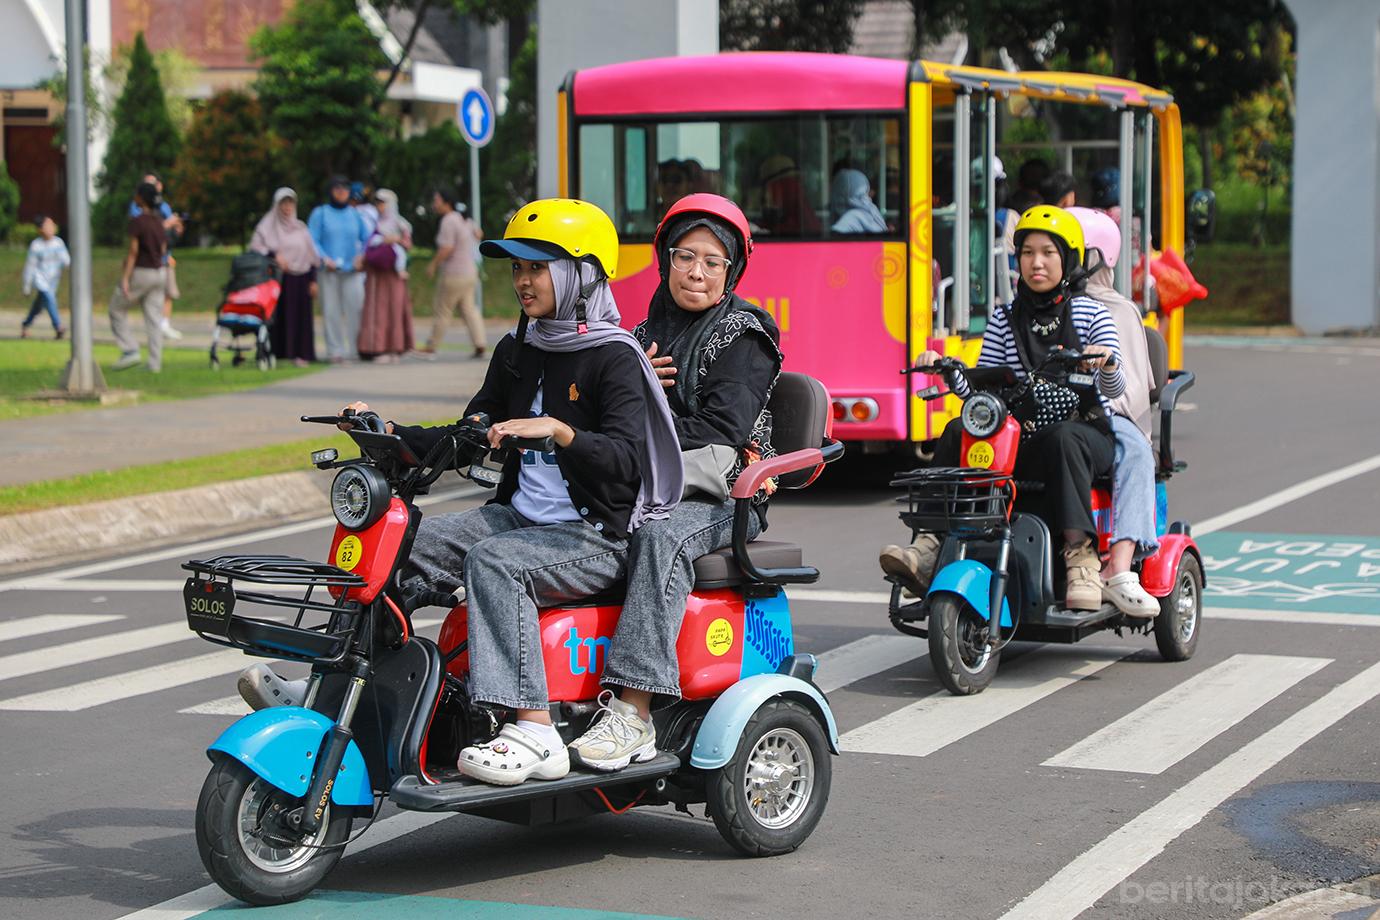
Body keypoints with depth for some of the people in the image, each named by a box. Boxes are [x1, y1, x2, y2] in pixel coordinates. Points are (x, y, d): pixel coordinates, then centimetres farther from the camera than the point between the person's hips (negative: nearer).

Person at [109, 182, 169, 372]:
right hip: (159, 272, 6)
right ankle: (155, 363, 4)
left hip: (140, 272, -6)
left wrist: (125, 278, -16)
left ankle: (129, 350, 0)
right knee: (154, 320, 6)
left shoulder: (137, 222, -14)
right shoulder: (159, 221, 7)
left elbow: (133, 251, -16)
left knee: (117, 309, 11)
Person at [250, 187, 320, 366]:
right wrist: (274, 255, -19)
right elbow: (255, 247, -5)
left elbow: (311, 256, 13)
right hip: (276, 276, -2)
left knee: (300, 316, -3)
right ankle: (277, 353, -5)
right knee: (278, 316, -7)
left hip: (299, 279, 2)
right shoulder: (267, 226, 6)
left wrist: (313, 280, 5)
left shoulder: (300, 228, 14)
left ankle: (299, 353, -1)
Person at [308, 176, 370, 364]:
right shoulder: (320, 213, 8)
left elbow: (367, 238, 16)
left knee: (356, 308, -9)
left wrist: (362, 256, -2)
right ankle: (335, 350, 2)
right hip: (329, 271, -1)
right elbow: (312, 240, 2)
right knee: (331, 311, -2)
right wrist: (324, 258, -13)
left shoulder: (355, 214, 14)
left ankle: (357, 349, -5)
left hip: (352, 270, 1)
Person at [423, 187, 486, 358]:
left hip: (453, 275, -9)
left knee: (441, 310, 2)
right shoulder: (462, 218, 9)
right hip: (469, 272, 9)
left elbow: (446, 249, -24)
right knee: (468, 309, 10)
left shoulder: (448, 222, -18)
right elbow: (478, 233, 26)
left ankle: (432, 347, 11)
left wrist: (433, 265, -12)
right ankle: (480, 345, 1)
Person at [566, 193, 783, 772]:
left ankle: (633, 713, -46)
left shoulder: (743, 335, 1)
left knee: (661, 535, -38)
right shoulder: (650, 330, 22)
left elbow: (719, 433, -12)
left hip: (720, 497, -6)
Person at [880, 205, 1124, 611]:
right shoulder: (1004, 320, 12)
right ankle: (930, 543, -34)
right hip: (1020, 434, 3)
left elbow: (1115, 389, -7)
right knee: (957, 433, -23)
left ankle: (1081, 554, -44)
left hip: (1086, 430, -3)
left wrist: (1108, 364, -30)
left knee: (1061, 439, -38)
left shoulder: (1091, 314, 3)